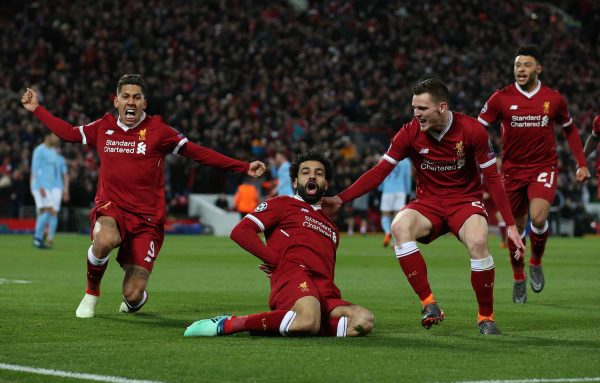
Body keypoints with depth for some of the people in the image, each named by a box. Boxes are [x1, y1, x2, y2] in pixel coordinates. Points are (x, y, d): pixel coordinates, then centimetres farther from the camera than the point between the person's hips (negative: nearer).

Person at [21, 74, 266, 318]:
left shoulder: (157, 130, 0)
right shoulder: (103, 127, 8)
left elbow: (198, 153, 0)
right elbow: (68, 132, 24)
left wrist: (244, 168, -5)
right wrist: (36, 109, 27)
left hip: (147, 217, -1)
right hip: (111, 207, 1)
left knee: (133, 295, -9)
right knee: (105, 239, -38)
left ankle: (137, 299, 35)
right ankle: (91, 293, -6)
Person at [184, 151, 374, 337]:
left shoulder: (332, 228, 38)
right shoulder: (282, 204, 20)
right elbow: (240, 232, 7)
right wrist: (277, 261, 0)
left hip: (326, 292, 5)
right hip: (294, 276, -5)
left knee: (364, 320, -29)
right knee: (309, 321, -42)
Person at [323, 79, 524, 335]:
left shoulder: (472, 130, -13)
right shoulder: (410, 133, -9)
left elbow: (492, 178, -7)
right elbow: (379, 172, -7)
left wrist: (511, 224, -10)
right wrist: (341, 199, -17)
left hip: (465, 201, -2)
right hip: (429, 202, 2)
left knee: (478, 243, -34)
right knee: (399, 227, -32)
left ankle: (486, 316, -11)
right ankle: (429, 304, -27)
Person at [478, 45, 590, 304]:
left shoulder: (554, 99, -2)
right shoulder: (501, 98, -6)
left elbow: (570, 130, 13)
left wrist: (582, 164, 8)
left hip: (544, 166, -1)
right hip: (513, 169, 1)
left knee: (538, 217, -23)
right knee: (515, 227, 6)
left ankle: (536, 263, 5)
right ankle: (518, 278, 29)